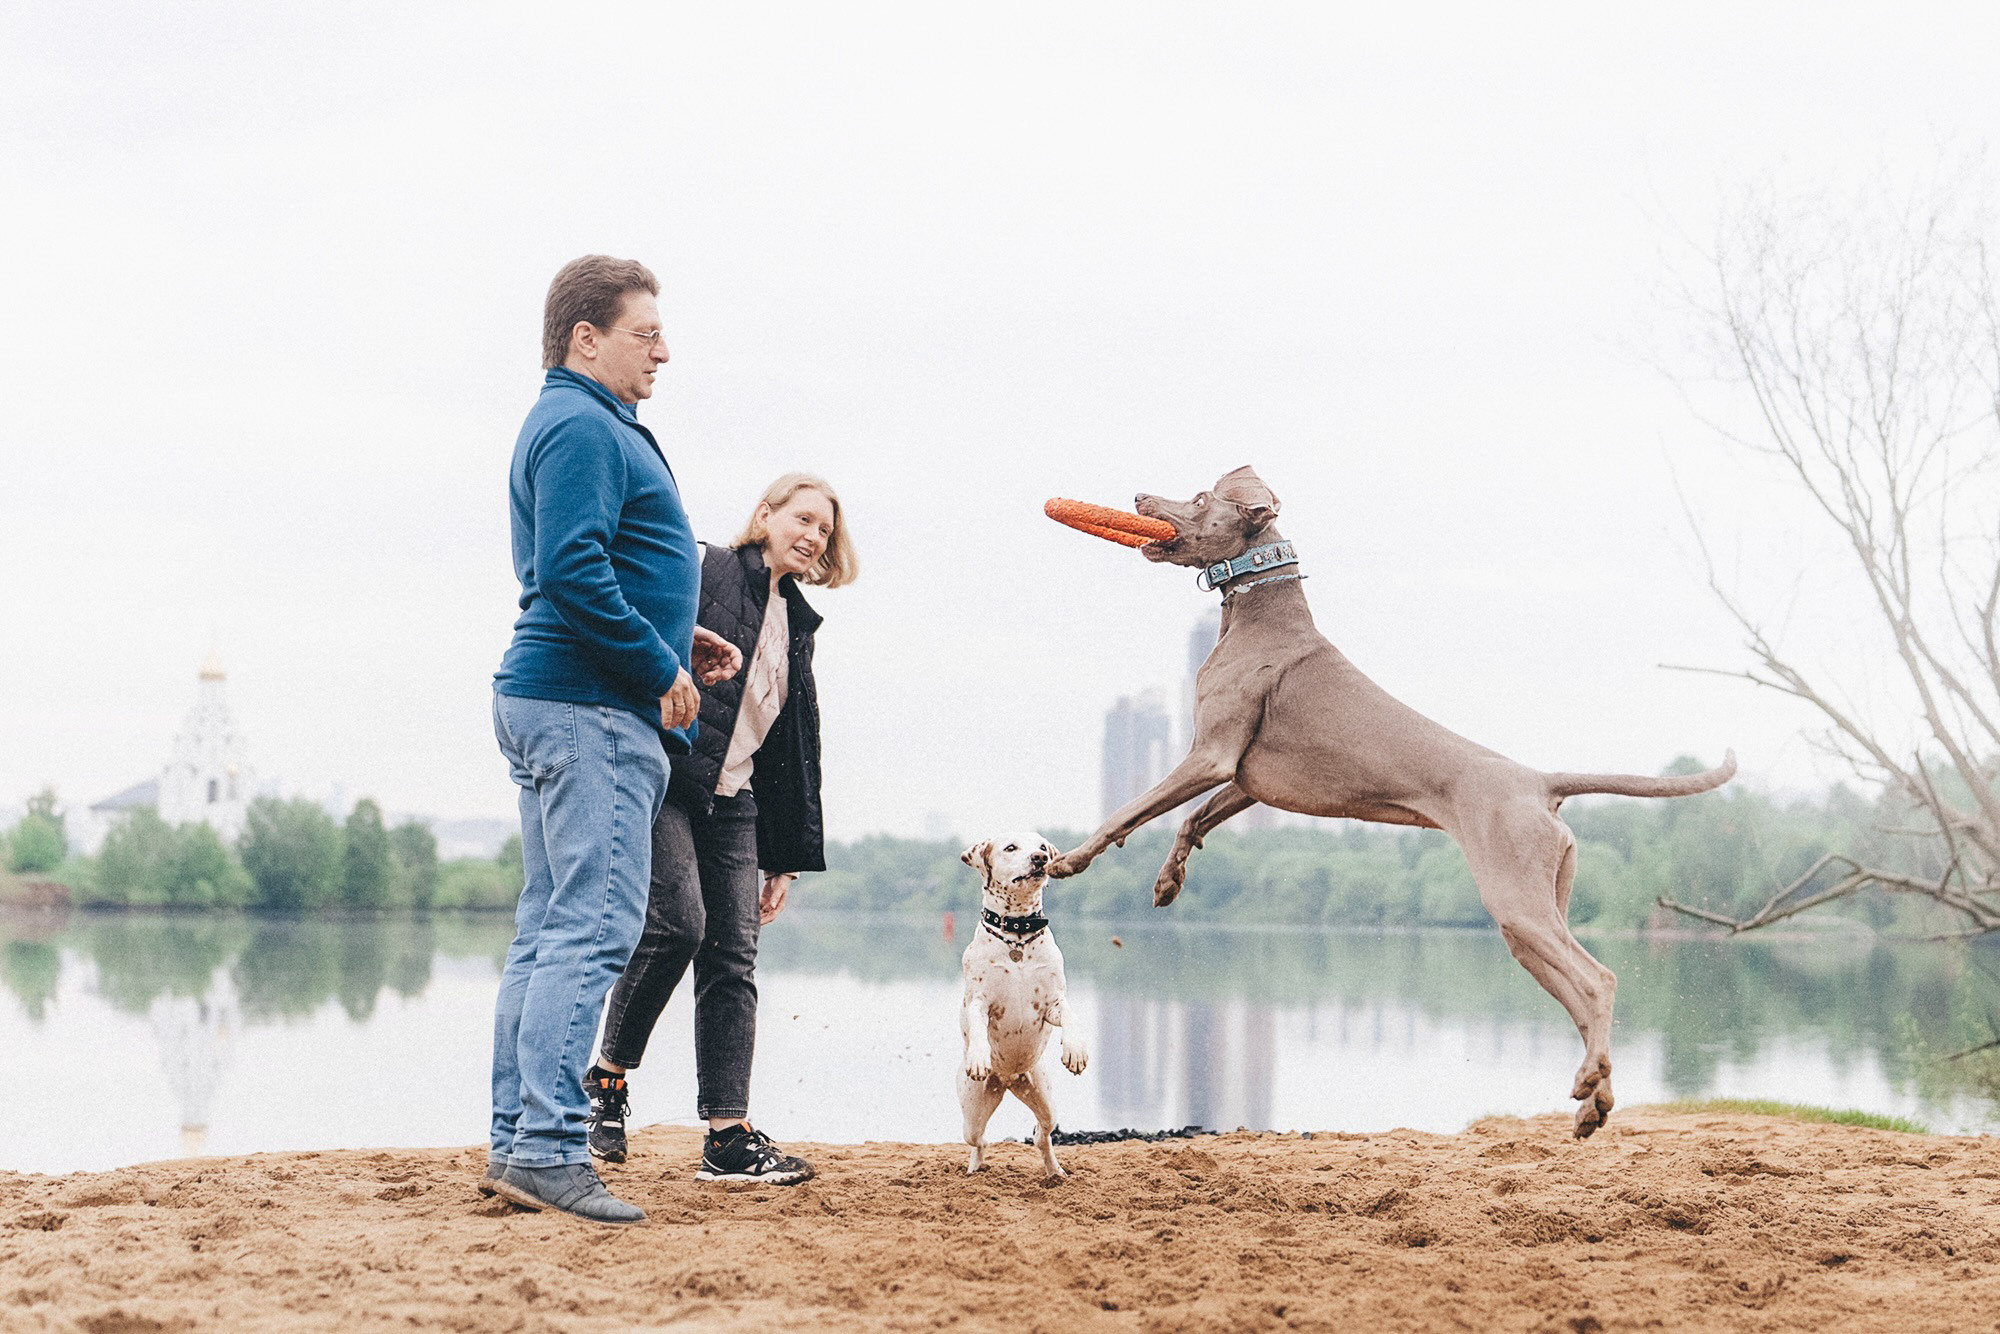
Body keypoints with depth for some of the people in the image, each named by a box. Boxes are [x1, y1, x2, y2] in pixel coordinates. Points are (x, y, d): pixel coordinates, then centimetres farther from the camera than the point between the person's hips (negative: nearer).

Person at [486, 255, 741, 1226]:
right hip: (590, 708, -11)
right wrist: (661, 666, -16)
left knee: (549, 930, 10)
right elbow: (571, 573, -22)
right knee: (592, 928, -14)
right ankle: (548, 1148, -18)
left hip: (552, 703, 11)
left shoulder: (575, 423, 24)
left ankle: (515, 1141, 12)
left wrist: (673, 640, 19)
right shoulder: (582, 426, -10)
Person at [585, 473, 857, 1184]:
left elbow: (796, 748, 20)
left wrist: (785, 857, 17)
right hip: (665, 779, -7)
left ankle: (729, 1138, -3)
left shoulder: (797, 624, 19)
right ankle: (608, 1076, -1)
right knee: (678, 920, -22)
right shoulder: (704, 573, -1)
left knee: (733, 958, -1)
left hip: (733, 802, 7)